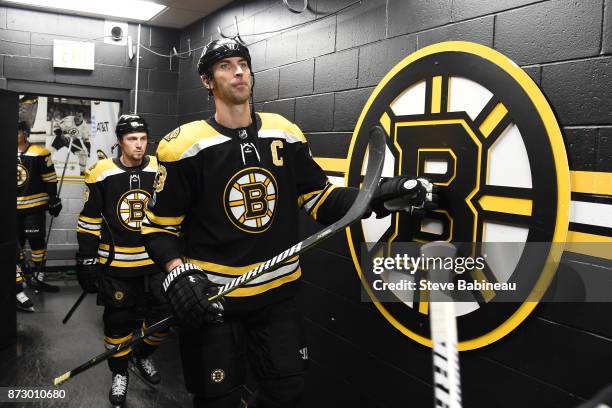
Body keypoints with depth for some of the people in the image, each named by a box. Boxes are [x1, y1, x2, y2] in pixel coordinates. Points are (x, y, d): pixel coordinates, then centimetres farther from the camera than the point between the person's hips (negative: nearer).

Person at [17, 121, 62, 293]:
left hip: (34, 206, -5)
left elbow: (50, 180, -5)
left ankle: (38, 277, 7)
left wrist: (54, 200, -6)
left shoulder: (39, 154, -9)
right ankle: (27, 274, 22)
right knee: (16, 244, 8)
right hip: (15, 207, 5)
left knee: (37, 241, -2)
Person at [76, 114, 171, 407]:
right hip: (115, 263, -2)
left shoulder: (160, 171, -2)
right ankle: (119, 374, 28)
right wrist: (86, 261, -3)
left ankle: (142, 356, 34)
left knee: (162, 316, 6)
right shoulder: (101, 174, -7)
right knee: (118, 321, 7)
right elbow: (89, 221, -2)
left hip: (155, 261, 2)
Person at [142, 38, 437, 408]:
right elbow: (159, 224, -4)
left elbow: (320, 199, 4)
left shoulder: (285, 134, 2)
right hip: (211, 297, -3)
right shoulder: (186, 145, -10)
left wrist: (381, 196, -10)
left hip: (277, 293, 4)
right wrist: (178, 273, -21)